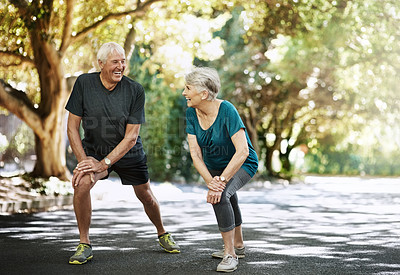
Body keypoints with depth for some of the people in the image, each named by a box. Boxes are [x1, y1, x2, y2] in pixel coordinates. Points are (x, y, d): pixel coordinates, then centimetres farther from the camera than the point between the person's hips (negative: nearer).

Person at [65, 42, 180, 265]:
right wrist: (83, 159, -22)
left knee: (146, 196, 11)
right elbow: (72, 127, -12)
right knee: (81, 184, -26)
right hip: (94, 148, 0)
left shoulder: (135, 90, -20)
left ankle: (162, 234, 42)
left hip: (128, 152, 0)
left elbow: (131, 137, -20)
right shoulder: (84, 83, -17)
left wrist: (104, 163, -27)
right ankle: (84, 245, -9)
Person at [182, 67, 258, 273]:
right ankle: (238, 246, 50)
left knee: (220, 195, -31)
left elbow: (242, 151, -37)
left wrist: (221, 180, -40)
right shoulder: (191, 113, -15)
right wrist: (210, 181, -32)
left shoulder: (226, 111, -31)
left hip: (242, 165, -7)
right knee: (224, 200, 24)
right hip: (214, 166, 7)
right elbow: (195, 153, -18)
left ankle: (230, 254, -17)